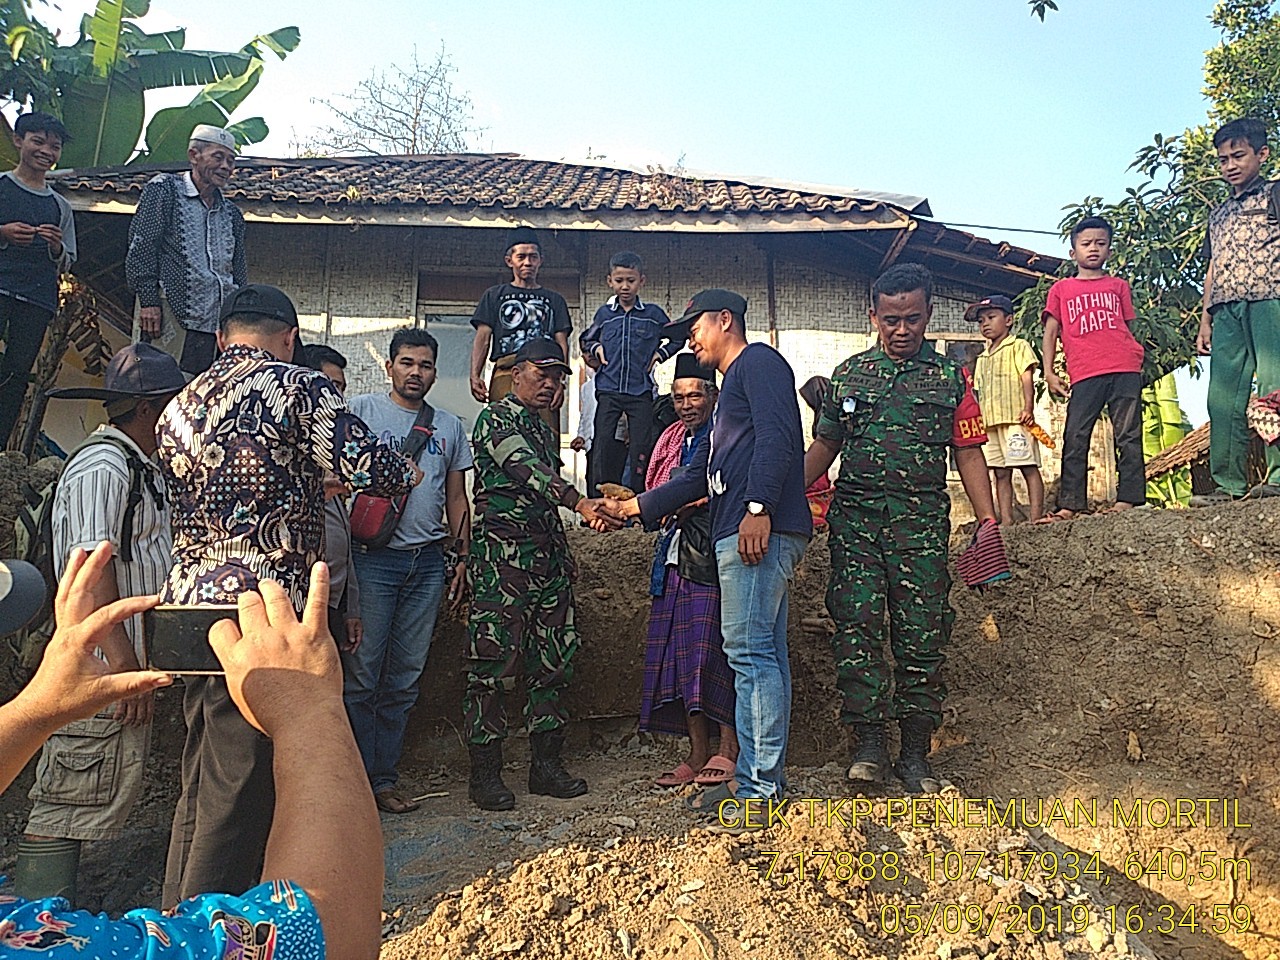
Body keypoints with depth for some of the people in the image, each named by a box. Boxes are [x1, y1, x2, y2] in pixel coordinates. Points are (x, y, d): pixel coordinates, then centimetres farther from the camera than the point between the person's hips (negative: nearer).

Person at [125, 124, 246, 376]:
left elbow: (240, 272, 25)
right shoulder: (164, 189, 8)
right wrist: (149, 301, -10)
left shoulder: (232, 214, 24)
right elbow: (141, 248, -1)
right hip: (170, 314, -5)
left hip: (216, 327, 5)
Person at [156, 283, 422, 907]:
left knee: (202, 785, 19)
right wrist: (409, 473, 14)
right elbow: (367, 467, -8)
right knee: (239, 792, 0)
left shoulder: (180, 406, 16)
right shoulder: (297, 388, -6)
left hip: (187, 604, 8)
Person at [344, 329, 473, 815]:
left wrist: (461, 556, 11)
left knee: (405, 678, 7)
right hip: (374, 556, -4)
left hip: (429, 561, 4)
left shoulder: (449, 426, 16)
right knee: (362, 674, -2)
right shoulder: (362, 410, 4)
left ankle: (384, 778, 17)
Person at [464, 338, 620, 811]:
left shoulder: (544, 428, 22)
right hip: (503, 556, -8)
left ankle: (546, 764, 17)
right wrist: (579, 502, -38)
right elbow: (528, 471, -23)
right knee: (494, 662, -5)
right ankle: (485, 773, 3)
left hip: (550, 555, 9)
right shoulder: (495, 419, -4)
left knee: (554, 661, 8)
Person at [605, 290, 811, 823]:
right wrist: (634, 507, 29)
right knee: (763, 654, 9)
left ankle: (759, 789, -7)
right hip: (739, 534, 10)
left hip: (761, 529, -10)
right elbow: (701, 477, 31)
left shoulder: (759, 361, 3)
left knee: (749, 650, -11)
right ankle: (761, 779, 13)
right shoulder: (732, 389, 32)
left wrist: (758, 507, -25)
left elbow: (777, 434, -15)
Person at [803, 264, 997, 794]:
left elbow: (969, 454, 8)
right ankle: (869, 744, -2)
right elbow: (824, 446, 16)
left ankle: (915, 754, 9)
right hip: (855, 516, 1)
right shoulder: (849, 374, 14)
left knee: (921, 638, 0)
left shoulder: (950, 377, 11)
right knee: (857, 628, -9)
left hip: (922, 522, -1)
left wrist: (988, 521, -2)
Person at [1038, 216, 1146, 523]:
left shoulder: (1118, 286, 19)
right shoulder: (1061, 289, 16)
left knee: (1129, 436, -2)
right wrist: (1049, 372, 3)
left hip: (1125, 370, 1)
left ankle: (1129, 498, 0)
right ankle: (1069, 505, -5)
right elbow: (1051, 332, 12)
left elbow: (1127, 328, 19)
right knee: (1075, 439, -6)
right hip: (1084, 374, -1)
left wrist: (1136, 357, 7)